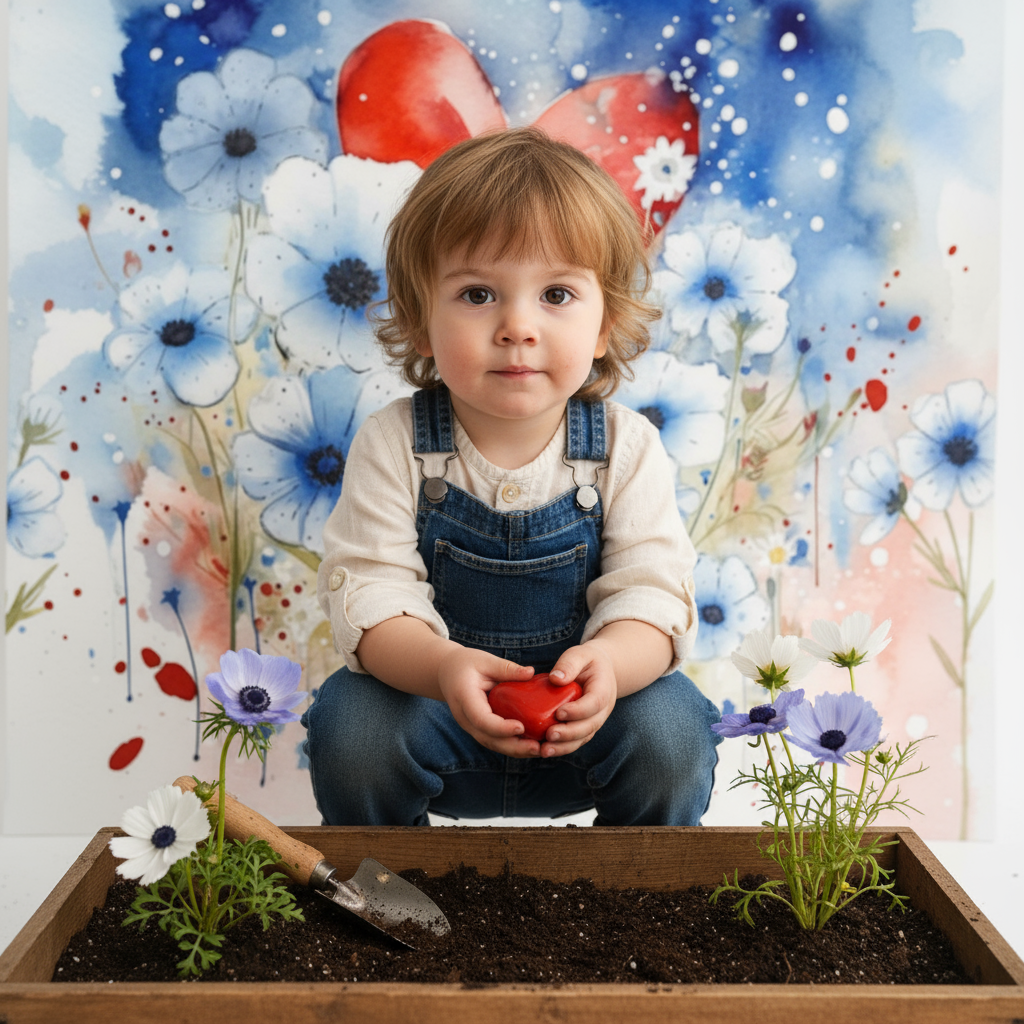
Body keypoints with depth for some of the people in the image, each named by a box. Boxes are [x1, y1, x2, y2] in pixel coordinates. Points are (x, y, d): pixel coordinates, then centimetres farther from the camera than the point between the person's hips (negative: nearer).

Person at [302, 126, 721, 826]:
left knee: (670, 733, -24)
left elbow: (652, 590, -14)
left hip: (580, 714, 1)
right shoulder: (393, 446, -12)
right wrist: (442, 665, -39)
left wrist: (607, 661, -38)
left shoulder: (627, 448, -10)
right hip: (425, 689, 0)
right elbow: (369, 589, -17)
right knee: (350, 729, -26)